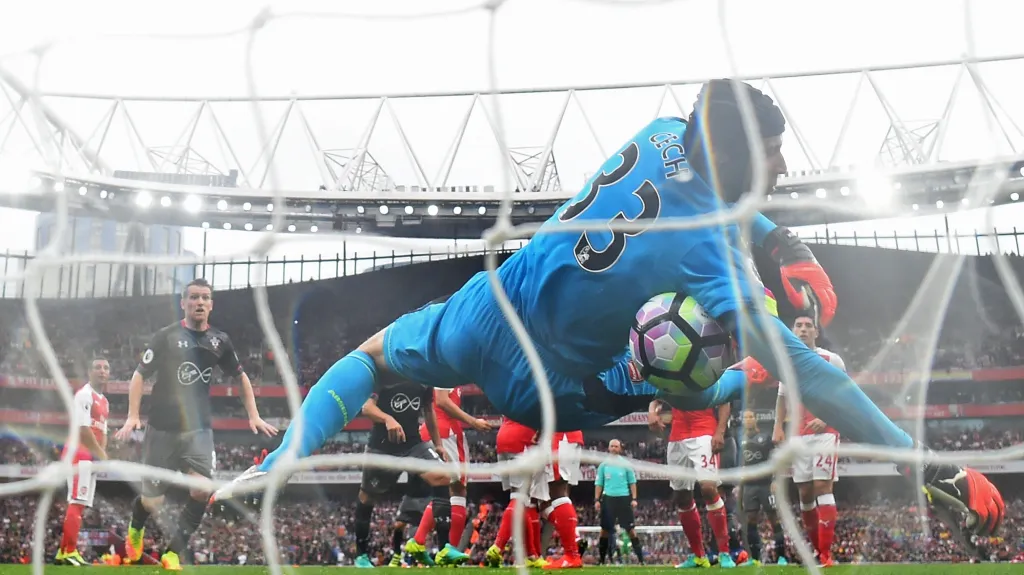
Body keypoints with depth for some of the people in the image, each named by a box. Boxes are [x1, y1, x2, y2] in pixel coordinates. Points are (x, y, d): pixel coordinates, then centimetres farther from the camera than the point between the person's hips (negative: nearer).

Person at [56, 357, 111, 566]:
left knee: (79, 504, 10)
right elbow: (83, 429, -18)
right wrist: (102, 454, -14)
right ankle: (69, 553, -13)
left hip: (92, 456, 10)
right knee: (77, 503, -13)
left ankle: (63, 552, 14)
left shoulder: (104, 401, 21)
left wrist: (102, 454, 5)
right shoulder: (84, 395, -10)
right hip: (79, 453, -10)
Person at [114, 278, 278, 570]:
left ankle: (173, 552, -1)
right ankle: (135, 530, 42)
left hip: (198, 429, 2)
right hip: (162, 429, -2)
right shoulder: (166, 336, -8)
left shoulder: (220, 341, 1)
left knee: (201, 490, -18)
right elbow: (139, 375, -4)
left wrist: (253, 416, 7)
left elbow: (240, 377, 15)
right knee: (152, 502, 5)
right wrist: (132, 416, -15)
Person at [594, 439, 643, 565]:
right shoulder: (603, 465, 7)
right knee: (605, 529, 4)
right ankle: (601, 559, 12)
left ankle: (640, 558, 2)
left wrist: (634, 499, -3)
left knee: (630, 528, -2)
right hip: (608, 498, 1)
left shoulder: (626, 464, 4)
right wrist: (597, 500, 1)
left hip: (624, 498, -1)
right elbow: (598, 483, 9)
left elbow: (632, 482, 5)